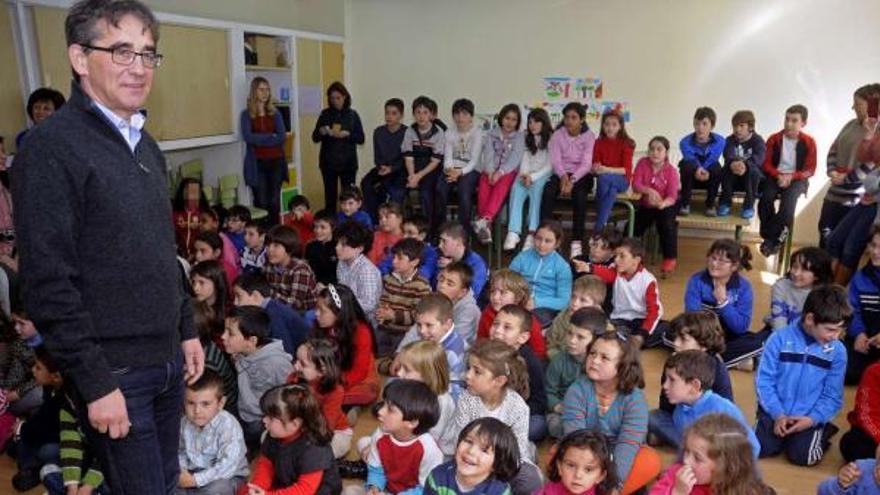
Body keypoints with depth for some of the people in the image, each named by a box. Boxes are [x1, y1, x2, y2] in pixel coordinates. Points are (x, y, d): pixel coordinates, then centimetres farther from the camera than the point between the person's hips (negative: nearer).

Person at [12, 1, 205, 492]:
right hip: (116, 370, -7)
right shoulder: (52, 147, -15)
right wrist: (96, 383, -18)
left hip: (168, 359, 7)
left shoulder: (145, 143, 10)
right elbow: (48, 285, -18)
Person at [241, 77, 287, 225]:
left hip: (276, 161, 2)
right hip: (257, 163, -2)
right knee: (261, 202, -2)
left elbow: (282, 137, -1)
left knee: (275, 201, 3)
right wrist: (271, 137, -6)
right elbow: (247, 137, -10)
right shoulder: (246, 114, 4)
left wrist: (259, 139, -8)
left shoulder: (275, 113, 11)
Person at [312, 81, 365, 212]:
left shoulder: (352, 115, 3)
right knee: (330, 196, 3)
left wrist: (347, 134, -17)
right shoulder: (325, 114, 5)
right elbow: (314, 138, 6)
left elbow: (361, 138, 0)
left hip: (348, 162, -1)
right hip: (328, 162, 1)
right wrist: (321, 132, -15)